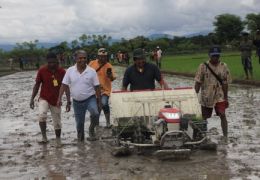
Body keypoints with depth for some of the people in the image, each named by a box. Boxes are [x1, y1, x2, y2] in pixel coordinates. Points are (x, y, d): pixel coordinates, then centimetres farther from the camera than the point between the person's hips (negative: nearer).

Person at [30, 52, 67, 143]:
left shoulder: (62, 71, -7)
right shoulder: (42, 70, -8)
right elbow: (37, 85, 0)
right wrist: (32, 99, -5)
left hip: (56, 101, 1)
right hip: (44, 98, -1)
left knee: (57, 123, 9)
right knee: (42, 115, -28)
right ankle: (44, 136, -16)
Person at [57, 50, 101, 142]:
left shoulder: (92, 71, -6)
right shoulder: (70, 71, -3)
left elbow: (97, 87, -3)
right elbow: (64, 85, -1)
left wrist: (99, 101, -5)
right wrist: (59, 98, -8)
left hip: (90, 98, -2)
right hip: (77, 101, 2)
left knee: (95, 113, -30)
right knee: (79, 123, 10)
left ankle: (91, 129, -3)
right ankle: (80, 139, 31)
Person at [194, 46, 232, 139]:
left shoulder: (223, 66, -4)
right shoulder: (203, 66, -8)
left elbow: (225, 83, 0)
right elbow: (198, 82, -5)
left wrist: (226, 97, 1)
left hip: (219, 96, 0)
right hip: (206, 96, 0)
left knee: (222, 115, -11)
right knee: (204, 117, 11)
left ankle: (225, 136, -3)